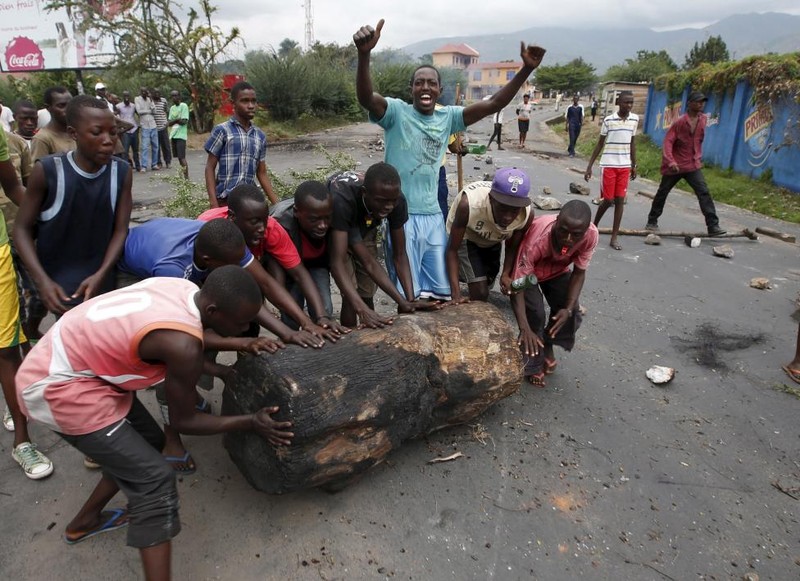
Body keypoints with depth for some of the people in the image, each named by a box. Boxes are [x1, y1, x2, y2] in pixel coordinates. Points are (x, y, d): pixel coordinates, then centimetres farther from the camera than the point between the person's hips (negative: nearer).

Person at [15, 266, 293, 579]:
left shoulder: (184, 289, -9)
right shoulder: (182, 345, -29)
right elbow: (184, 421, -13)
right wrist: (250, 422, -7)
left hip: (68, 361, 9)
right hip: (56, 387, -9)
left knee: (147, 441, 21)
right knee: (154, 480, -9)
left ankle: (84, 522, 43)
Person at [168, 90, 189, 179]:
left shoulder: (184, 106, -5)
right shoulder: (172, 108, 17)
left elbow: (184, 121, -13)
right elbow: (168, 123, 10)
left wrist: (173, 120, -5)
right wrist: (177, 120, -9)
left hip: (181, 135, -7)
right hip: (173, 135, 7)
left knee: (182, 157, -13)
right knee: (178, 157, 9)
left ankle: (186, 177, -13)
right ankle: (183, 174, 16)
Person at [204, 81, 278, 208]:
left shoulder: (260, 136, 11)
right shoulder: (222, 130, -2)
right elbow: (210, 168, -1)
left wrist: (277, 204, 11)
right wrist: (213, 203, -11)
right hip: (225, 201, -5)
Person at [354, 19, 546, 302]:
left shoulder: (448, 117, 6)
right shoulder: (396, 111, -8)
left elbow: (493, 104, 2)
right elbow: (366, 98, -27)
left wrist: (526, 69, -10)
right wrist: (364, 54, -46)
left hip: (432, 215, 5)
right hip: (400, 215, -5)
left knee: (440, 291, 14)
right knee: (409, 294, 4)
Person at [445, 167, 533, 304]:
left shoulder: (527, 215, -33)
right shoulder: (469, 204, -45)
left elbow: (512, 246, -10)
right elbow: (452, 249, -33)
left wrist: (506, 274, -25)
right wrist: (456, 294, -40)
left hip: (493, 240, 4)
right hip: (466, 237, -4)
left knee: (487, 284, 24)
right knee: (480, 293, -17)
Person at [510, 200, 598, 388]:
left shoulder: (591, 235, -32)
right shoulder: (537, 239, -44)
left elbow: (579, 273, -15)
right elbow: (518, 285, -39)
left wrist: (568, 308, -26)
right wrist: (525, 328, -47)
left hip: (558, 271, 4)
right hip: (528, 271, -4)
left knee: (572, 314, -5)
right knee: (535, 315, -17)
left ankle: (548, 348, 25)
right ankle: (533, 365, 7)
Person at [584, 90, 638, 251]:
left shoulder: (635, 119, 4)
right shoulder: (608, 120, -7)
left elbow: (632, 143, 13)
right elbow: (600, 144, -2)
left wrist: (634, 165, 15)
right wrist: (589, 166, -4)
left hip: (625, 166, 3)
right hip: (608, 165, -3)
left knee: (620, 200, 1)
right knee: (608, 200, -3)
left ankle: (614, 238, 5)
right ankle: (594, 225, 24)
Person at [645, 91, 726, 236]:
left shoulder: (703, 119, 5)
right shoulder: (680, 122, -13)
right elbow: (668, 141, -19)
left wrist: (699, 157, 16)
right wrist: (670, 161, -31)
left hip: (693, 165, 4)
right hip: (674, 165, -4)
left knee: (704, 193, -9)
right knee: (662, 193, 10)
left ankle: (713, 226, -12)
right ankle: (652, 221, 26)